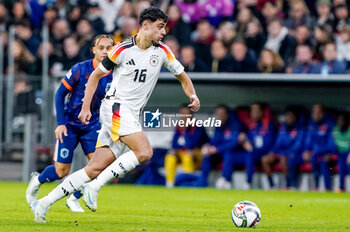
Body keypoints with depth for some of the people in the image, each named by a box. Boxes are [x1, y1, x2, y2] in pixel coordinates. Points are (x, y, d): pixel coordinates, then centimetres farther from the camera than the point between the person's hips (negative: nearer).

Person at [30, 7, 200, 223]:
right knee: (144, 151, -26)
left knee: (96, 168, 0)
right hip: (116, 106, -6)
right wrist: (86, 107, -1)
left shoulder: (162, 51, 6)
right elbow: (96, 75, 4)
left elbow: (182, 75, 18)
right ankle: (94, 187, -21)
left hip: (132, 116, 6)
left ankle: (45, 203, 4)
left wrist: (193, 96, -2)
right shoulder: (123, 49, -6)